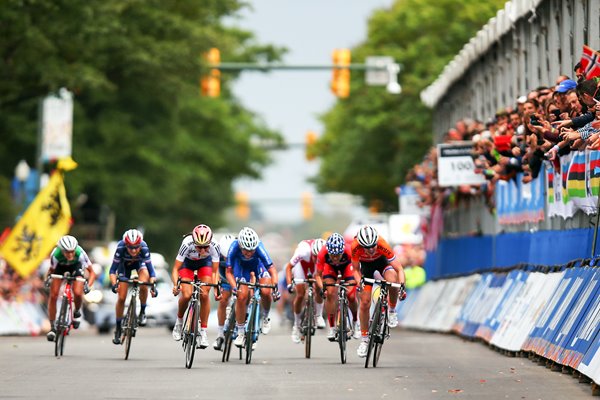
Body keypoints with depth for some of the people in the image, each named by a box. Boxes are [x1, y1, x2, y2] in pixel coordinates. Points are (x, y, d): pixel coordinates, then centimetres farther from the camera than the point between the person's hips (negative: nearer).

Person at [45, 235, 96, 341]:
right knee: (53, 295, -12)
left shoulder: (80, 253, -38)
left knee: (77, 293, -24)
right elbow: (51, 269, -17)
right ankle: (52, 328, 1)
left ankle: (77, 312, 10)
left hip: (75, 266, -1)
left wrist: (88, 285, -42)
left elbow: (92, 272, -27)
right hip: (60, 266, 1)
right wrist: (47, 278, -36)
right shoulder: (56, 254, -37)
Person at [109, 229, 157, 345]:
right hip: (124, 264, 0)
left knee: (143, 286, -30)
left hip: (139, 263, 0)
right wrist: (114, 284, -49)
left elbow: (151, 269, -34)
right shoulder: (121, 248, -37)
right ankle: (118, 328, 12)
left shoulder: (144, 248, -37)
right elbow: (112, 270, -33)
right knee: (121, 298, -5)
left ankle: (142, 312, -4)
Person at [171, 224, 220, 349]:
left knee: (204, 295, -16)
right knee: (186, 295, -19)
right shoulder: (187, 244, -39)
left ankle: (203, 331, -7)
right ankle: (179, 321, 9)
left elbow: (215, 271, -24)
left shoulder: (214, 246, -34)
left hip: (205, 262, 1)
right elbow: (176, 269, -33)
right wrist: (175, 285, -50)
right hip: (187, 262, -1)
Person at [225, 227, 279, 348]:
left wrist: (275, 287, -51)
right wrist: (234, 288, -40)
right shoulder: (234, 247, -36)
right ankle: (240, 333, -1)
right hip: (241, 265, 0)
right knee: (242, 296, -15)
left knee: (265, 292, -22)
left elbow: (272, 270, -38)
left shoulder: (259, 247, -39)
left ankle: (265, 318, 8)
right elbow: (229, 272, -25)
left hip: (258, 264, 0)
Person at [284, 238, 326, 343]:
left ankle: (319, 316, 2)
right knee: (300, 294, -8)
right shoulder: (303, 250, -42)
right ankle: (296, 325, 8)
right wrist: (289, 283, -40)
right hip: (302, 263, -1)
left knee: (319, 289, -19)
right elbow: (289, 267, -29)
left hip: (316, 267, 1)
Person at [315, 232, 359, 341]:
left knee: (351, 296, -13)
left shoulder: (349, 252, -40)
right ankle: (332, 328, -7)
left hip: (346, 266, 0)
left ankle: (355, 321, 16)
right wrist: (321, 287, -43)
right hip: (330, 267, 0)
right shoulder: (322, 254, -38)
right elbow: (318, 275, -26)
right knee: (330, 294, -19)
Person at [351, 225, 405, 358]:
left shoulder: (382, 245, -38)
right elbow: (356, 269, -18)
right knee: (365, 302, -6)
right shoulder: (355, 247, -35)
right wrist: (360, 282, -36)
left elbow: (399, 269, -33)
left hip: (382, 261, -1)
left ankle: (392, 311, -6)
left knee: (393, 281, -34)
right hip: (366, 265, 1)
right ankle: (364, 340, 9)